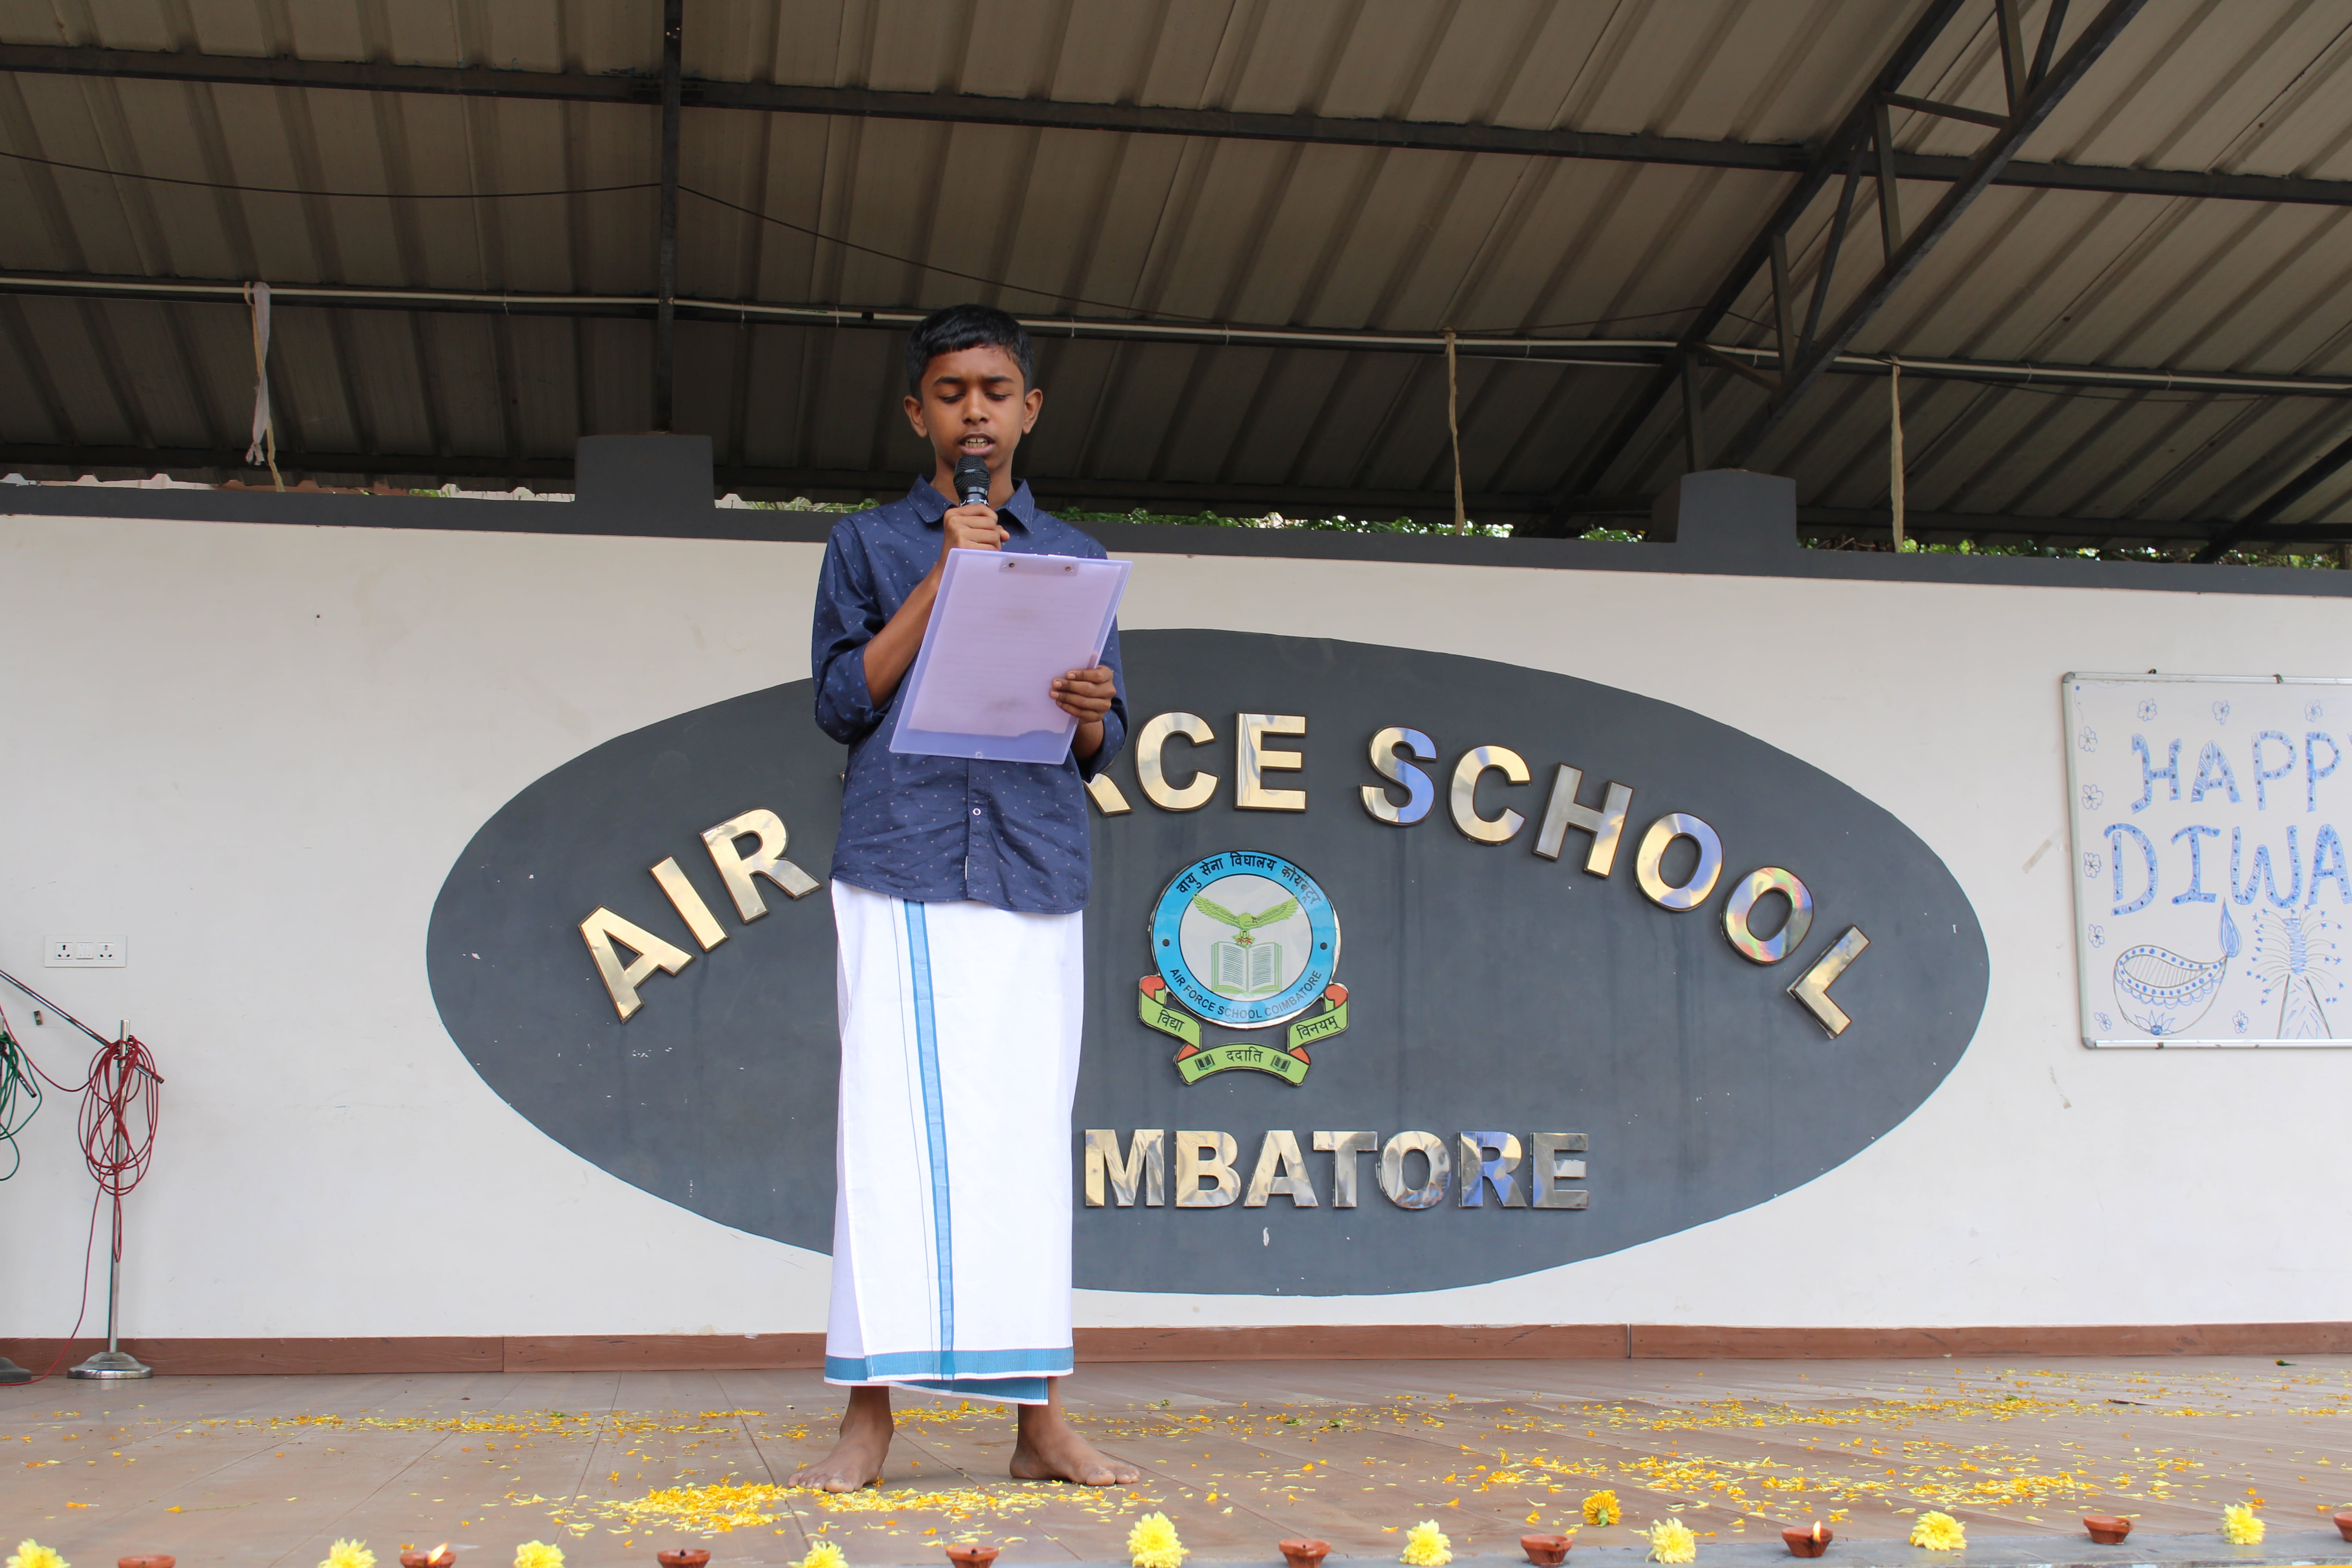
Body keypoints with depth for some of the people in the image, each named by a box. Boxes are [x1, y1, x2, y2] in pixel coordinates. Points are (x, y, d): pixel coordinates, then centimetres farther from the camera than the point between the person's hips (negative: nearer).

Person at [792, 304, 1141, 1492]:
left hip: (1037, 872, 2)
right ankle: (869, 1413, -3)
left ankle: (1039, 1417, 4)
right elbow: (841, 703, 2)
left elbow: (1102, 746, 16)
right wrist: (942, 581, -5)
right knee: (894, 1125, -7)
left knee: (1027, 1135, 1)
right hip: (902, 870, -2)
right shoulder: (867, 544, 13)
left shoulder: (1075, 559, 18)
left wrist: (1089, 713, -8)